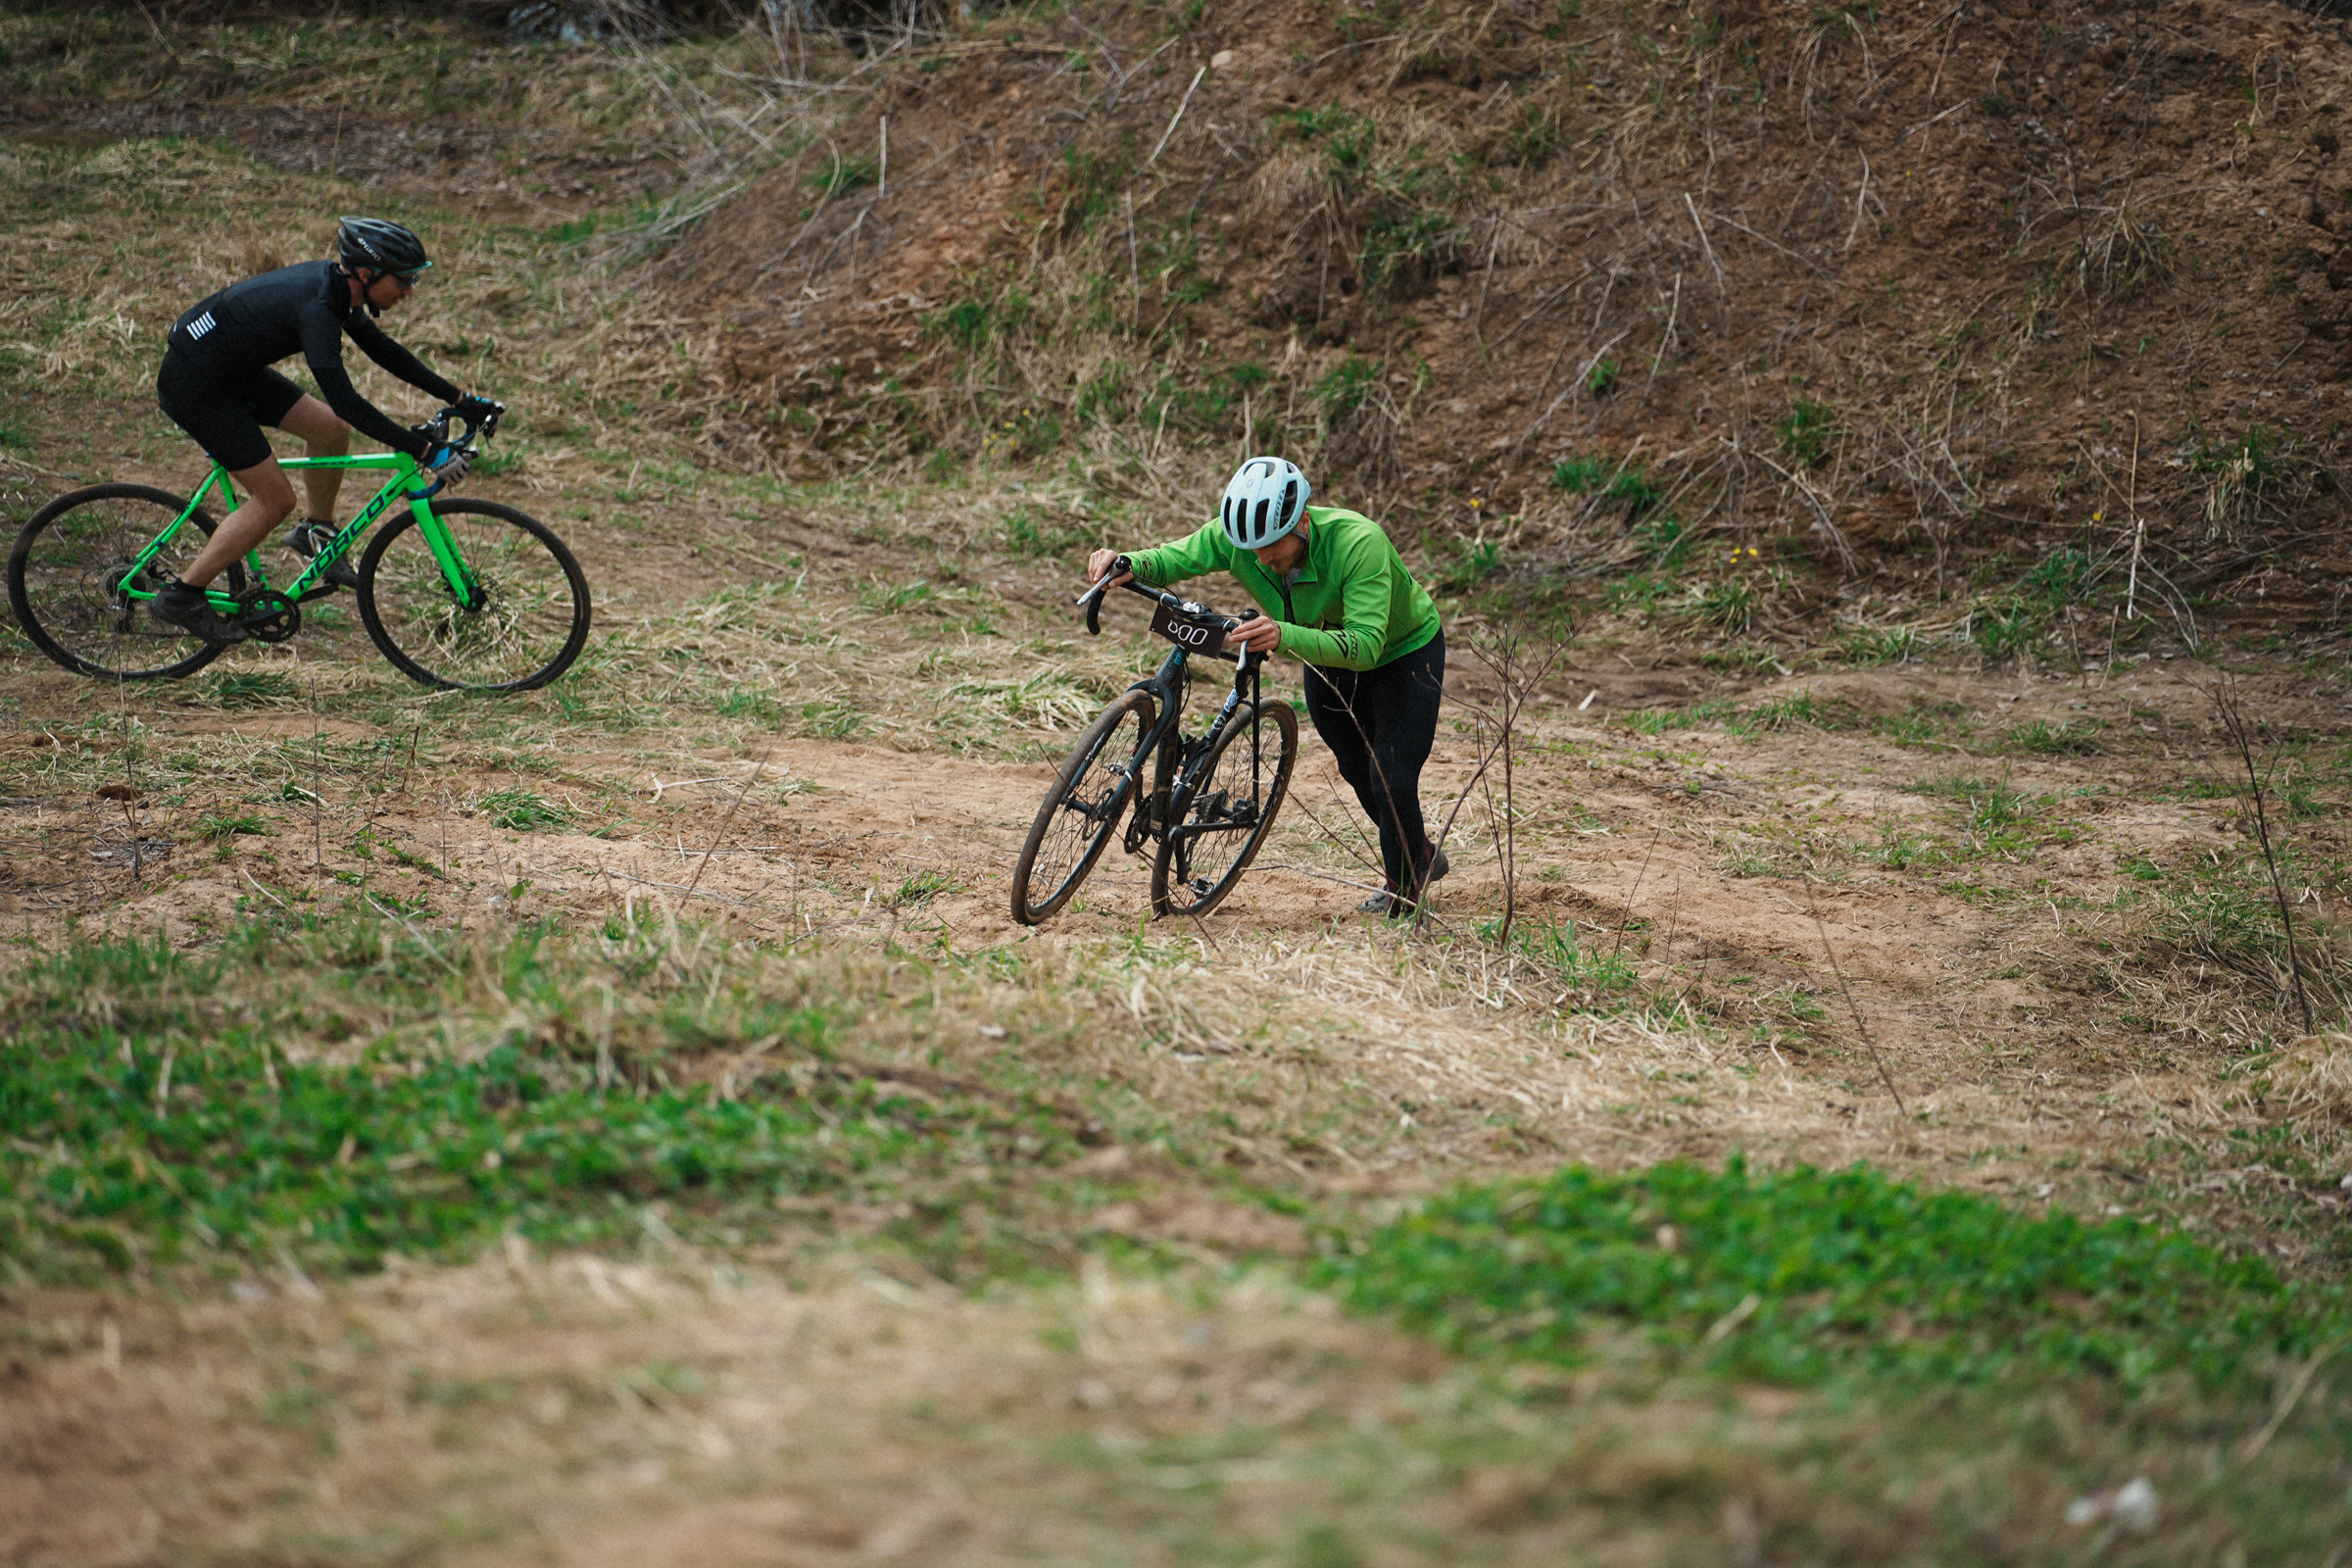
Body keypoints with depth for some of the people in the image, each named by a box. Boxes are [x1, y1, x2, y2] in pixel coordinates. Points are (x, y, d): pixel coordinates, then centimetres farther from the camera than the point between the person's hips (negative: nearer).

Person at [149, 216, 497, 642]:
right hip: (192, 383, -9)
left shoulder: (335, 286, -2)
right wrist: (425, 452, -35)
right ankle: (181, 598, 0)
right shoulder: (316, 306, -30)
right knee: (274, 499, -7)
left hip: (232, 369, 9)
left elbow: (382, 350, 12)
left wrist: (459, 399, 10)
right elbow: (346, 401, -34)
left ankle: (317, 533, 28)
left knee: (331, 429, 6)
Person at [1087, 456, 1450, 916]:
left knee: (1392, 779, -12)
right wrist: (1126, 563, -42)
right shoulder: (1234, 534, -28)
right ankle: (1422, 855, 44)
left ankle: (1403, 887, 12)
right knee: (1356, 771, 19)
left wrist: (1286, 637, -64)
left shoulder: (1359, 542, -42)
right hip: (1328, 657, 6)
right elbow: (1171, 559, -18)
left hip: (1404, 650, -6)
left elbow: (1365, 644, -49)